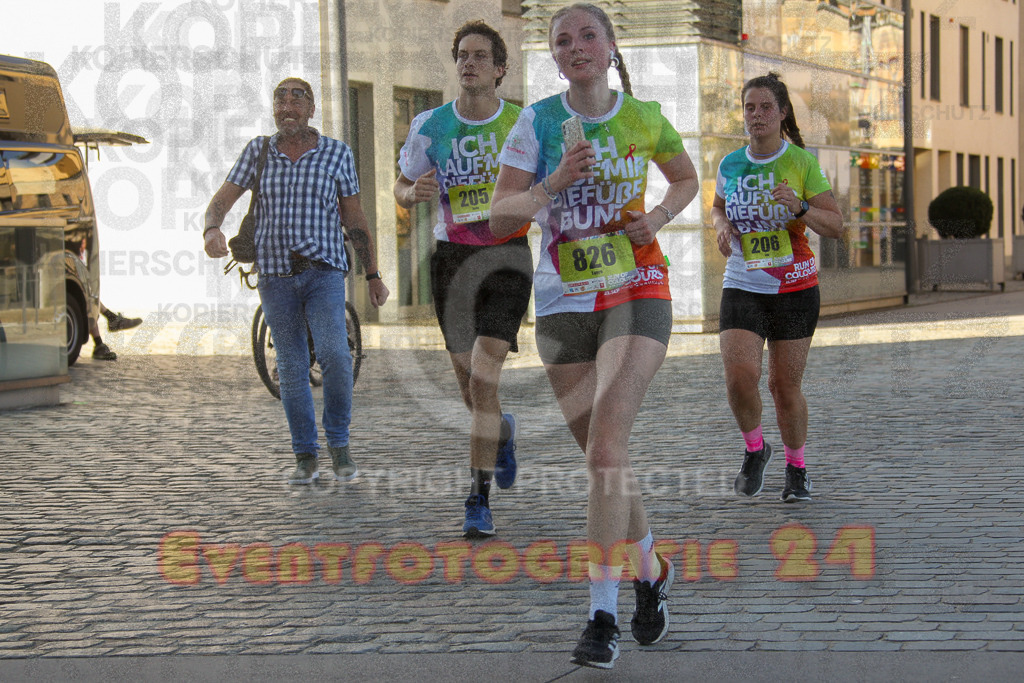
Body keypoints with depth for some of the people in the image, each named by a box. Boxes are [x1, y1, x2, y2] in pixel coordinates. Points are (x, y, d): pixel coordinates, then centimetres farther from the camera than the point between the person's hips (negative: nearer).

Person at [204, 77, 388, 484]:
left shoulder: (336, 153, 0)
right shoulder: (259, 151, 3)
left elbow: (355, 218, 4)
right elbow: (222, 200, -1)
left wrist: (373, 276, 4)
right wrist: (212, 230, -24)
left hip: (324, 272, -2)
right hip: (275, 275, 2)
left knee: (334, 355, -21)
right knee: (292, 369, 5)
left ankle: (339, 443, -4)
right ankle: (306, 457, 15)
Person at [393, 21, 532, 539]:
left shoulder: (524, 125, -3)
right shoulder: (430, 126, 0)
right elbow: (401, 188, 11)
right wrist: (414, 193, -13)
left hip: (507, 258, -3)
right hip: (452, 259, 3)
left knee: (483, 379, -14)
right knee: (469, 386, 10)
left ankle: (479, 501, -7)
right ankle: (503, 432, 47)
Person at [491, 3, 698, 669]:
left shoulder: (644, 118, 1)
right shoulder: (537, 122, -1)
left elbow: (687, 179, 19)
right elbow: (500, 217, -5)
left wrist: (659, 216, -1)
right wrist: (553, 183, -21)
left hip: (637, 294, -2)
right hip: (564, 303, 2)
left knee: (606, 442, -18)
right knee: (602, 453, 10)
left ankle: (603, 614, -17)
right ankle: (651, 567, 36)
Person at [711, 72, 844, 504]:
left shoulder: (803, 162, -4)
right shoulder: (730, 165, 5)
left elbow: (836, 226, -5)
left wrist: (799, 208, -23)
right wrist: (722, 225, 2)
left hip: (794, 288, -2)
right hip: (742, 286, 2)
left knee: (785, 385, 2)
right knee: (740, 376, -17)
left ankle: (796, 468, 24)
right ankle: (755, 449, 11)